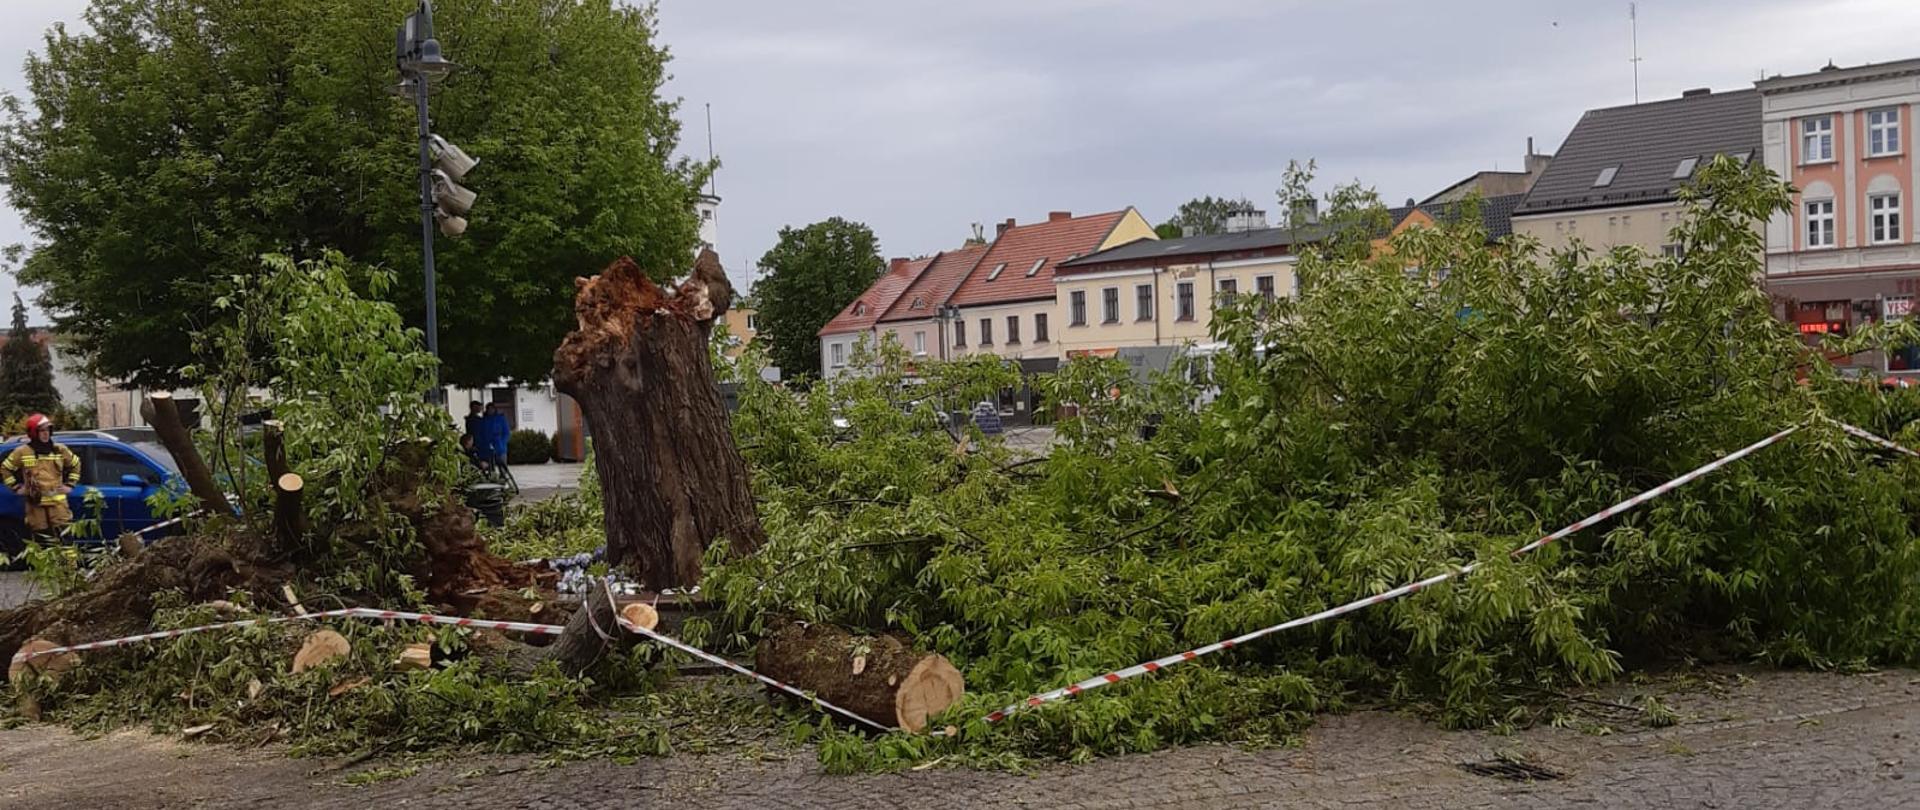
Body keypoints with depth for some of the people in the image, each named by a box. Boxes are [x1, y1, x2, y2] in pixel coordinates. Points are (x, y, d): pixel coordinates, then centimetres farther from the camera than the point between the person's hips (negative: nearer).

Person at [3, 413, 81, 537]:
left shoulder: (60, 450, 7)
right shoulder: (22, 452, 0)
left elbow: (75, 464, 22)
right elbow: (5, 468, 12)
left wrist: (69, 485, 14)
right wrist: (16, 487, 6)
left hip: (58, 502, 1)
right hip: (36, 503, -1)